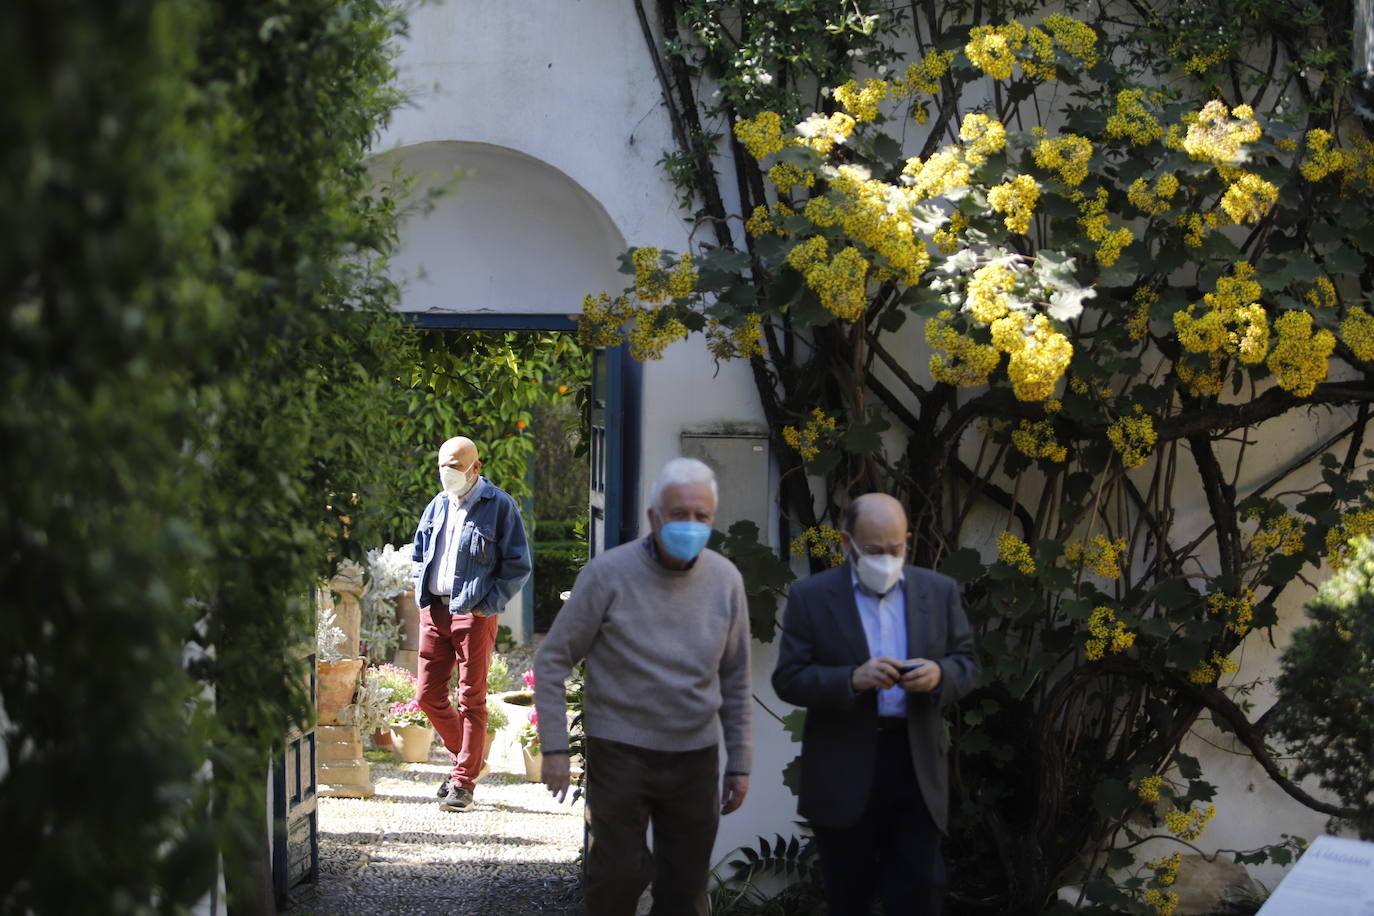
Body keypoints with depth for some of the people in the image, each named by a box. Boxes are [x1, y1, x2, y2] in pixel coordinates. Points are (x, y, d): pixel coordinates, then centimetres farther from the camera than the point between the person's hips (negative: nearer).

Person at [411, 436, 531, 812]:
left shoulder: (500, 506, -4)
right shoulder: (437, 506, 14)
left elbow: (518, 566, -5)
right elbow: (419, 556, 24)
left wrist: (487, 606, -11)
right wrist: (423, 595, 9)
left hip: (474, 614, -6)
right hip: (434, 612, 6)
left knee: (471, 699, -2)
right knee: (428, 696, 6)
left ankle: (463, 783, 3)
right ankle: (465, 757, 27)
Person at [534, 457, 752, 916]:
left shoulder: (726, 580, 0)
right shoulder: (608, 575, -11)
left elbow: (735, 678, 10)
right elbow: (553, 659, -5)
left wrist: (739, 763, 10)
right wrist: (554, 748, -11)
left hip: (695, 756, 3)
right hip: (620, 753, -3)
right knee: (617, 878, -3)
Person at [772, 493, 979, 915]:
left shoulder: (939, 591, 6)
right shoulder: (811, 596, -2)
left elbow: (967, 662, 9)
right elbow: (789, 679, -5)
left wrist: (939, 674, -15)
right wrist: (853, 679, -22)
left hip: (918, 765, 1)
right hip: (844, 771, -1)